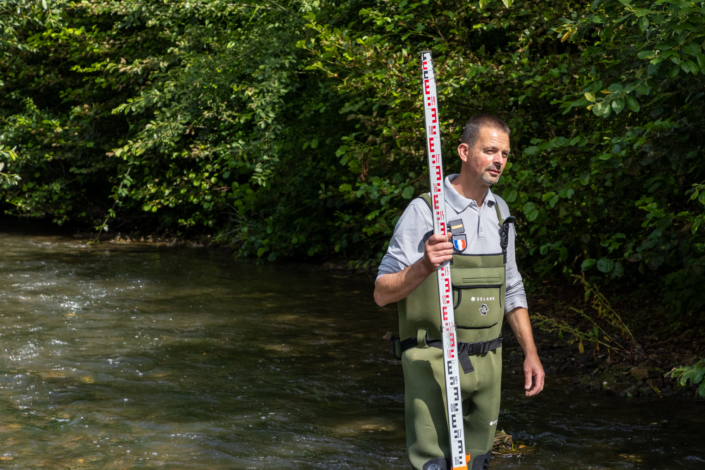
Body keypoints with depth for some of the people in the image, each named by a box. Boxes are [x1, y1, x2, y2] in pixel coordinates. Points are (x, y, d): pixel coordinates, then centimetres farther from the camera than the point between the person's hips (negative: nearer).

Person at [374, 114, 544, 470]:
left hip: (487, 361, 6)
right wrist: (423, 266, -30)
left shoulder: (499, 211, 12)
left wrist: (530, 353, 15)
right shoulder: (424, 211, -10)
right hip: (434, 361, -6)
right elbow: (382, 294, -13)